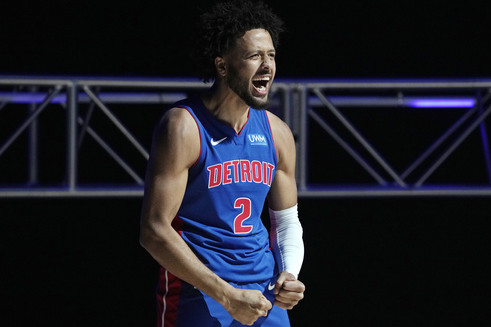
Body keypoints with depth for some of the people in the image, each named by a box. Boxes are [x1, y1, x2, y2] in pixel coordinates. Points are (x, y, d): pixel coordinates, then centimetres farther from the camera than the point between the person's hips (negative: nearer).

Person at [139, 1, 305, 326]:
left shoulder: (278, 133, 7)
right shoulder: (183, 127, -12)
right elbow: (154, 231, -16)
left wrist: (289, 275, -3)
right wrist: (227, 296, -19)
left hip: (264, 296, 6)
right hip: (197, 295, -6)